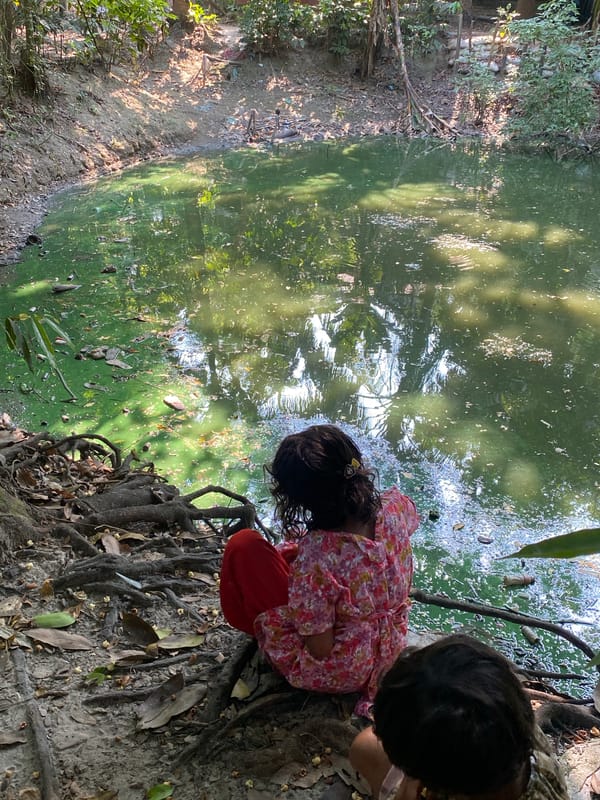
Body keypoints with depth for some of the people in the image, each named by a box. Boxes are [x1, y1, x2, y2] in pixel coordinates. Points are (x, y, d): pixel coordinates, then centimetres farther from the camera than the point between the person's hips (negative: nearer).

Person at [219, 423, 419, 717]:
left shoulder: (316, 556, -38)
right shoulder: (395, 507, -21)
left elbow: (319, 650, -26)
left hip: (333, 674, -6)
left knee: (243, 546, -4)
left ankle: (249, 620, 22)